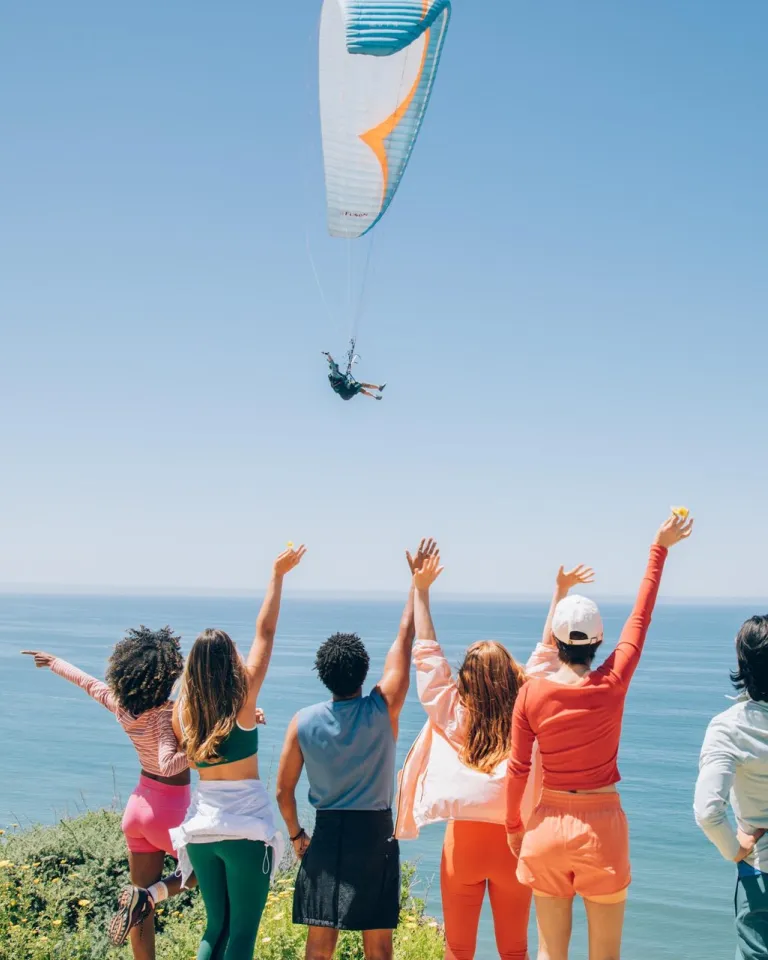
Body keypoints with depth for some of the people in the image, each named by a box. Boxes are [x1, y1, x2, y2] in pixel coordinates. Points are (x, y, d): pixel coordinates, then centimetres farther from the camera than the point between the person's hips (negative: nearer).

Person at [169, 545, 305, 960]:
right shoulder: (243, 698, -10)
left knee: (216, 926, 17)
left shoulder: (183, 710, 1)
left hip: (201, 827, 5)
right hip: (246, 827, -5)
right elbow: (265, 632, -4)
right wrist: (277, 576, 4)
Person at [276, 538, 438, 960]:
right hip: (375, 833, -2)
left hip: (326, 833, 2)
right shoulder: (383, 709, -11)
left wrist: (295, 834, 16)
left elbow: (283, 791, 0)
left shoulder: (303, 722, -6)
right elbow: (405, 639, -4)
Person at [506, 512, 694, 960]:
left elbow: (518, 769, -4)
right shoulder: (613, 684, -10)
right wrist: (660, 548, 11)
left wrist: (514, 827, 12)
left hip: (549, 826, 1)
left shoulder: (532, 693, -9)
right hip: (602, 826, -1)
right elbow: (641, 617, 0)